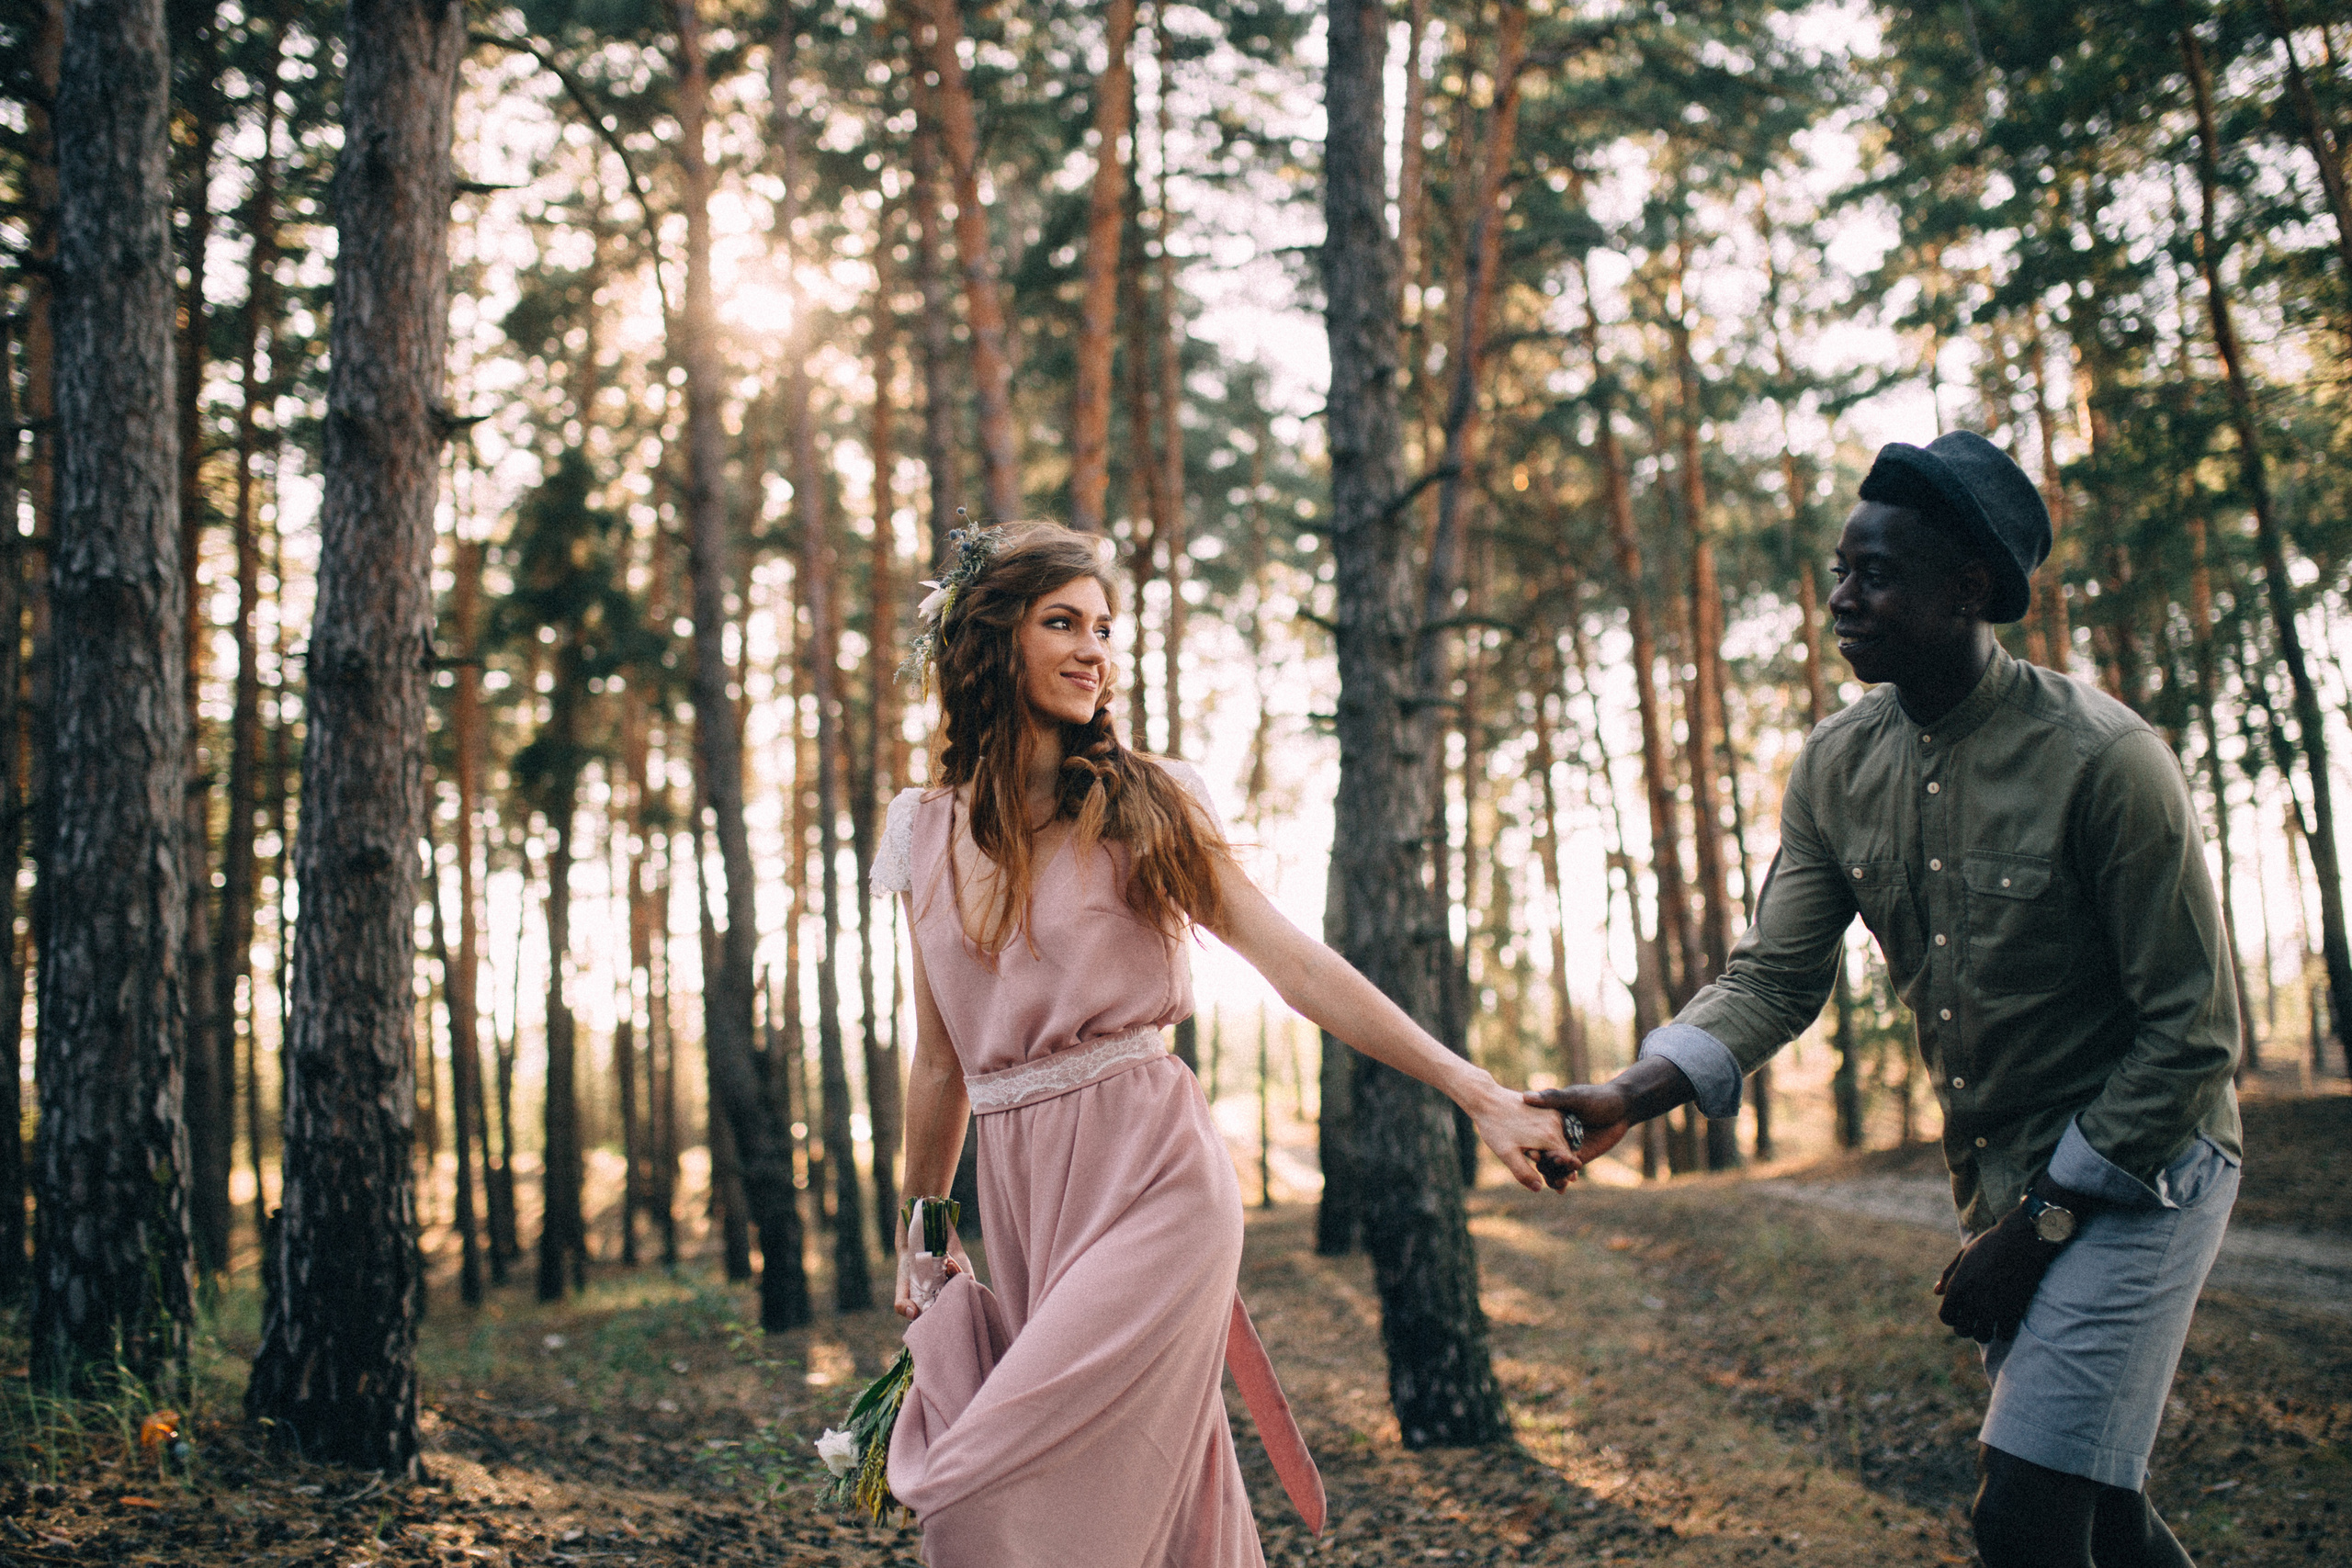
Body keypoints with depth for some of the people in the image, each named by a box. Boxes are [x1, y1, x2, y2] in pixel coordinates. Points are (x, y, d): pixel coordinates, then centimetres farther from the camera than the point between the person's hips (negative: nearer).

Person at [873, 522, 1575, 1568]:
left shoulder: (1145, 804, 1)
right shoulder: (926, 833, 10)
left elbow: (1299, 969, -2)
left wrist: (1482, 1097, -7)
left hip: (1151, 1176, -3)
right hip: (1018, 1193, 4)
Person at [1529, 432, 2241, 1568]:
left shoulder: (2103, 761, -21)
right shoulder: (1837, 770, -4)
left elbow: (2191, 1036, -17)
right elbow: (1773, 979, -5)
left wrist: (2038, 1227, -16)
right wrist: (1626, 1101, -23)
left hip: (2135, 1173, -6)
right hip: (1999, 1176, 6)